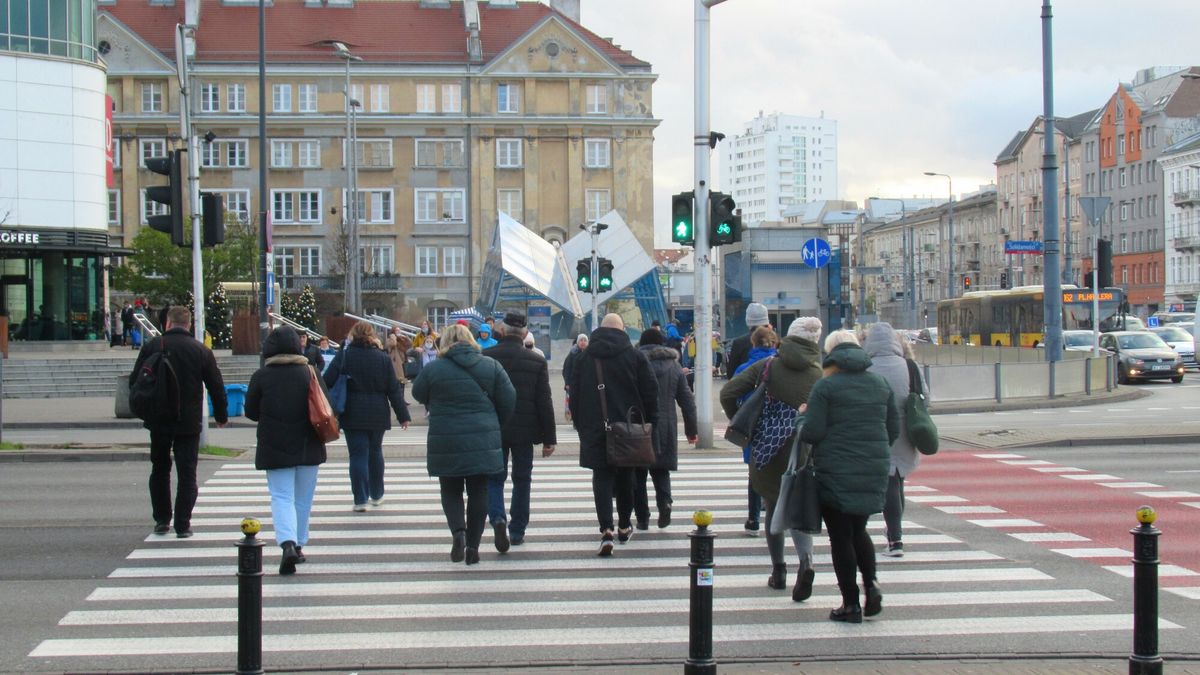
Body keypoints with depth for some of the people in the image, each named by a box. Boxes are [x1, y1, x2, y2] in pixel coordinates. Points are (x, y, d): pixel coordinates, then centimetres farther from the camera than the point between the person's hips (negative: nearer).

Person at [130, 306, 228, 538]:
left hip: (158, 421, 1)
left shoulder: (152, 346, -2)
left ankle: (162, 520, 19)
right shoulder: (202, 351, -3)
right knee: (187, 474, 3)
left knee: (159, 470, 17)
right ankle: (182, 525, -1)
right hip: (189, 423, -1)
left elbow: (135, 382, 1)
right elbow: (216, 387, 1)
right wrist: (221, 416, 15)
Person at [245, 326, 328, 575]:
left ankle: (288, 543, -23)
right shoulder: (310, 373, -3)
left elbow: (251, 411, 1)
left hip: (274, 447, -2)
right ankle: (299, 545, 21)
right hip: (307, 446, 2)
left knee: (281, 497, -2)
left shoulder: (261, 376, -6)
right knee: (303, 498, 14)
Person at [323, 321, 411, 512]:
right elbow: (394, 389, 1)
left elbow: (327, 382, -8)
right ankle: (376, 495, 27)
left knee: (358, 455, 0)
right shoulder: (382, 358, -1)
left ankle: (360, 499, -3)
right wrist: (403, 415, 6)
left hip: (352, 415, -2)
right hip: (377, 415, 2)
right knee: (375, 453, 17)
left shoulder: (343, 356, -6)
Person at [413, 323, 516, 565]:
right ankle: (473, 545, 7)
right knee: (478, 492, 10)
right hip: (483, 443, 1)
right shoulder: (491, 366, 0)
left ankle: (458, 531, -11)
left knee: (451, 491, 13)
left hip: (446, 443, -1)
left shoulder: (434, 369, -6)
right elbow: (508, 402, 0)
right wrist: (494, 425, 15)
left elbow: (418, 394, 10)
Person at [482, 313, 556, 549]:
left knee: (494, 478, 8)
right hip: (525, 431, 0)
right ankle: (517, 530, 18)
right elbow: (544, 403, -4)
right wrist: (549, 438, 2)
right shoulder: (537, 361, -5)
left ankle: (498, 518, -17)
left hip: (492, 430, 0)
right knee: (522, 480, 14)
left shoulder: (485, 357, -6)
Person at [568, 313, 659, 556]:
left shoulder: (583, 358, 4)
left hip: (595, 429, 0)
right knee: (625, 477, 16)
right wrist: (649, 423, 6)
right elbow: (650, 392, -2)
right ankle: (624, 526, 26)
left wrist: (580, 425, 13)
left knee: (602, 477, -1)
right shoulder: (635, 356, -1)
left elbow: (574, 395, 7)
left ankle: (606, 529, -18)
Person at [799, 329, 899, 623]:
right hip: (875, 470, 5)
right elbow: (894, 429, 10)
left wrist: (804, 418, 8)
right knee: (858, 530, 20)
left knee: (841, 536, 4)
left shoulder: (826, 386, -9)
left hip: (836, 471, -5)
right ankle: (871, 583, -1)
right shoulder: (880, 384, 7)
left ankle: (851, 604, 5)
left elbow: (812, 432, -13)